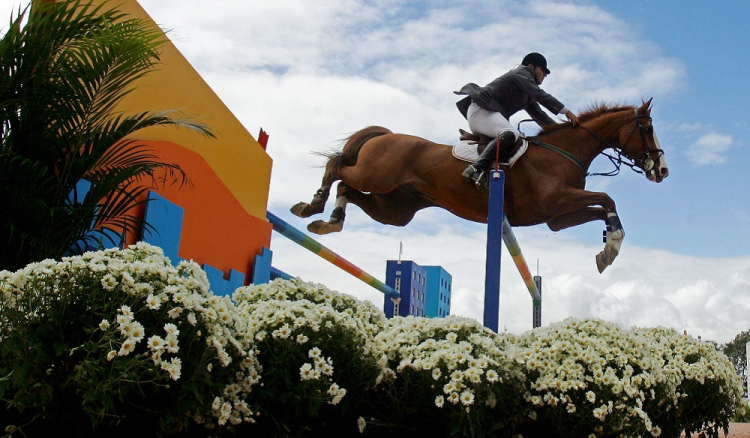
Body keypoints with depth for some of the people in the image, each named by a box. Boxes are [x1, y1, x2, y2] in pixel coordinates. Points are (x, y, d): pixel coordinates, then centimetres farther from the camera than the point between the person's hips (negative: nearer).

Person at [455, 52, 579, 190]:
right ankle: (477, 169, -47)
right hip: (480, 110, -11)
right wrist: (566, 112, -14)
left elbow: (537, 114, 23)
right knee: (510, 134, -33)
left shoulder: (527, 95, 28)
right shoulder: (522, 72, 0)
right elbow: (539, 95, -12)